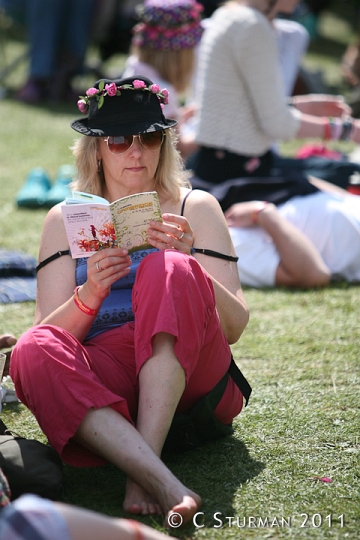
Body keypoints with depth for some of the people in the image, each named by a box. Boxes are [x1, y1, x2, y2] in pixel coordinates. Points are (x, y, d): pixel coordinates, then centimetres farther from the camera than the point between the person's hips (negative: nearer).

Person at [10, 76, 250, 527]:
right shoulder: (65, 220, 17)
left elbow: (235, 326, 5)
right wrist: (89, 295, -15)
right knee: (32, 352, -31)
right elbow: (51, 332, 6)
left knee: (168, 271, -29)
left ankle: (141, 469, -39)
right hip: (104, 380, 1)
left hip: (189, 377, -1)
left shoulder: (195, 208, 14)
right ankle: (167, 486, -48)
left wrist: (189, 264, -14)